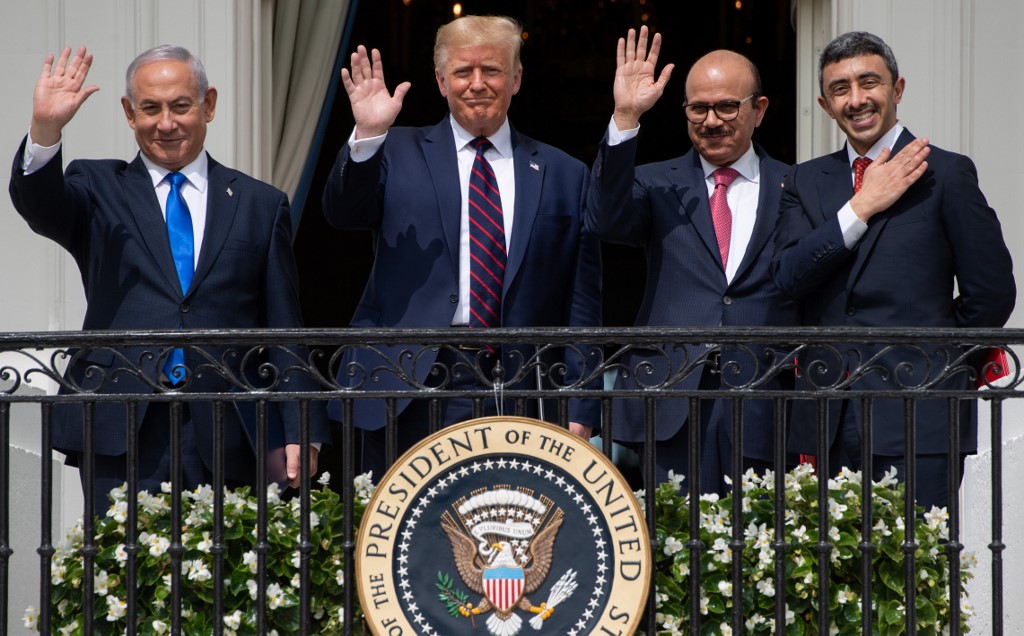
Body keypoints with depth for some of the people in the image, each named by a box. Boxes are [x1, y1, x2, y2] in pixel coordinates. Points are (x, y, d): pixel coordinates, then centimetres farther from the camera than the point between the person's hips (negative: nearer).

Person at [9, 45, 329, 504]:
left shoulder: (260, 205, 13)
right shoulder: (99, 188, 13)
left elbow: (285, 333, 11)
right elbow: (39, 205, -10)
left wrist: (299, 434, 3)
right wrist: (45, 128, -28)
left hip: (226, 437, 1)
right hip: (119, 435, -1)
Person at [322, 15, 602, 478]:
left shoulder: (562, 174, 12)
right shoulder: (399, 153, 10)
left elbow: (581, 303, 10)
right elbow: (343, 213, -7)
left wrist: (580, 412, 4)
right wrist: (367, 136, -23)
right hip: (410, 395, 0)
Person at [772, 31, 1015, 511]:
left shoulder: (946, 174, 1)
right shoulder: (805, 182, 14)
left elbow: (991, 295, 1)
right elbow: (788, 277, -1)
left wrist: (933, 360, 9)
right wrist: (861, 207, -7)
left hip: (917, 421, -4)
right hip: (826, 422, 4)